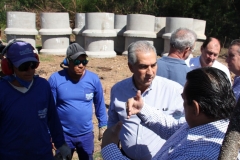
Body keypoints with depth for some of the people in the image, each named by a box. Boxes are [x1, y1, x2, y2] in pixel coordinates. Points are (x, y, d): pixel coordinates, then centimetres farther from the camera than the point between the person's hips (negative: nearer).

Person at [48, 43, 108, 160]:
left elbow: (100, 104, 4)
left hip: (86, 134, 2)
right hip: (63, 134, -1)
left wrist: (103, 125, 8)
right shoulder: (55, 79, -14)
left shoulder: (93, 79, -9)